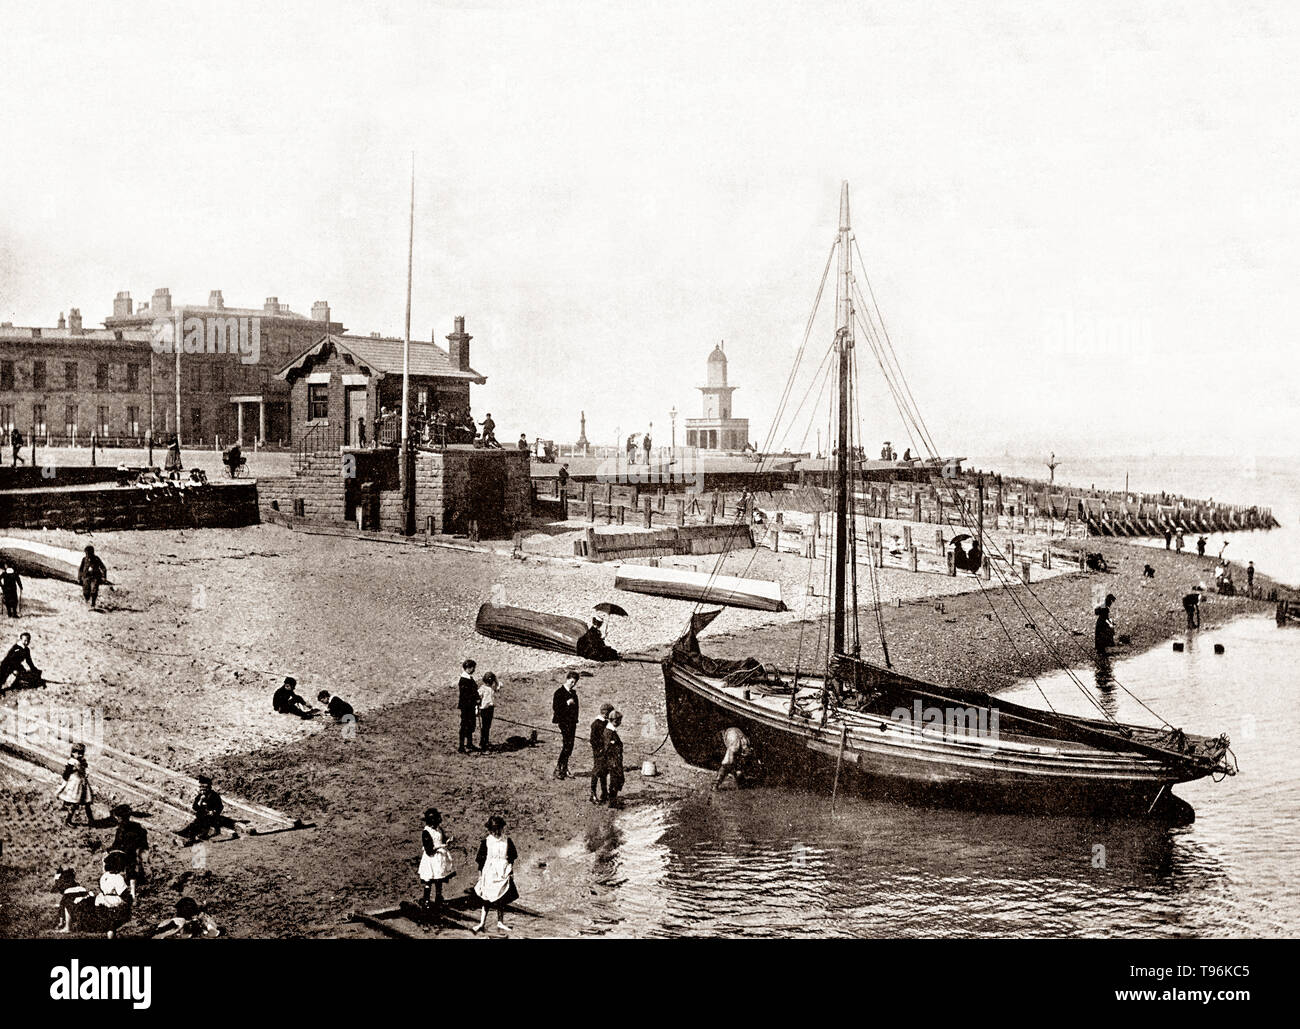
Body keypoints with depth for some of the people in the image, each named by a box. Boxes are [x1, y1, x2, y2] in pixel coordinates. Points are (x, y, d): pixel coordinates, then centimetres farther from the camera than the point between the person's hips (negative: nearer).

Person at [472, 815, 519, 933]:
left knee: (502, 899, 7)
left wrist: (511, 872, 8)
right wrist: (480, 873, 0)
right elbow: (480, 859, 1)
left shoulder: (507, 841, 0)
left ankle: (500, 922, 18)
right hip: (489, 873, -2)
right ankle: (482, 923, 3)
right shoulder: (486, 841, -4)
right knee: (487, 898, -1)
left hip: (503, 873, 2)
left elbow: (512, 858, 9)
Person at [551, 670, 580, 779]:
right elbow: (555, 708, -13)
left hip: (572, 722, 8)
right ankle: (557, 770, -10)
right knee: (565, 747, -13)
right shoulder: (559, 693, -6)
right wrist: (567, 703, -21)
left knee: (569, 747, 7)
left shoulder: (573, 693, 16)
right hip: (563, 722, -7)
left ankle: (564, 770, 15)